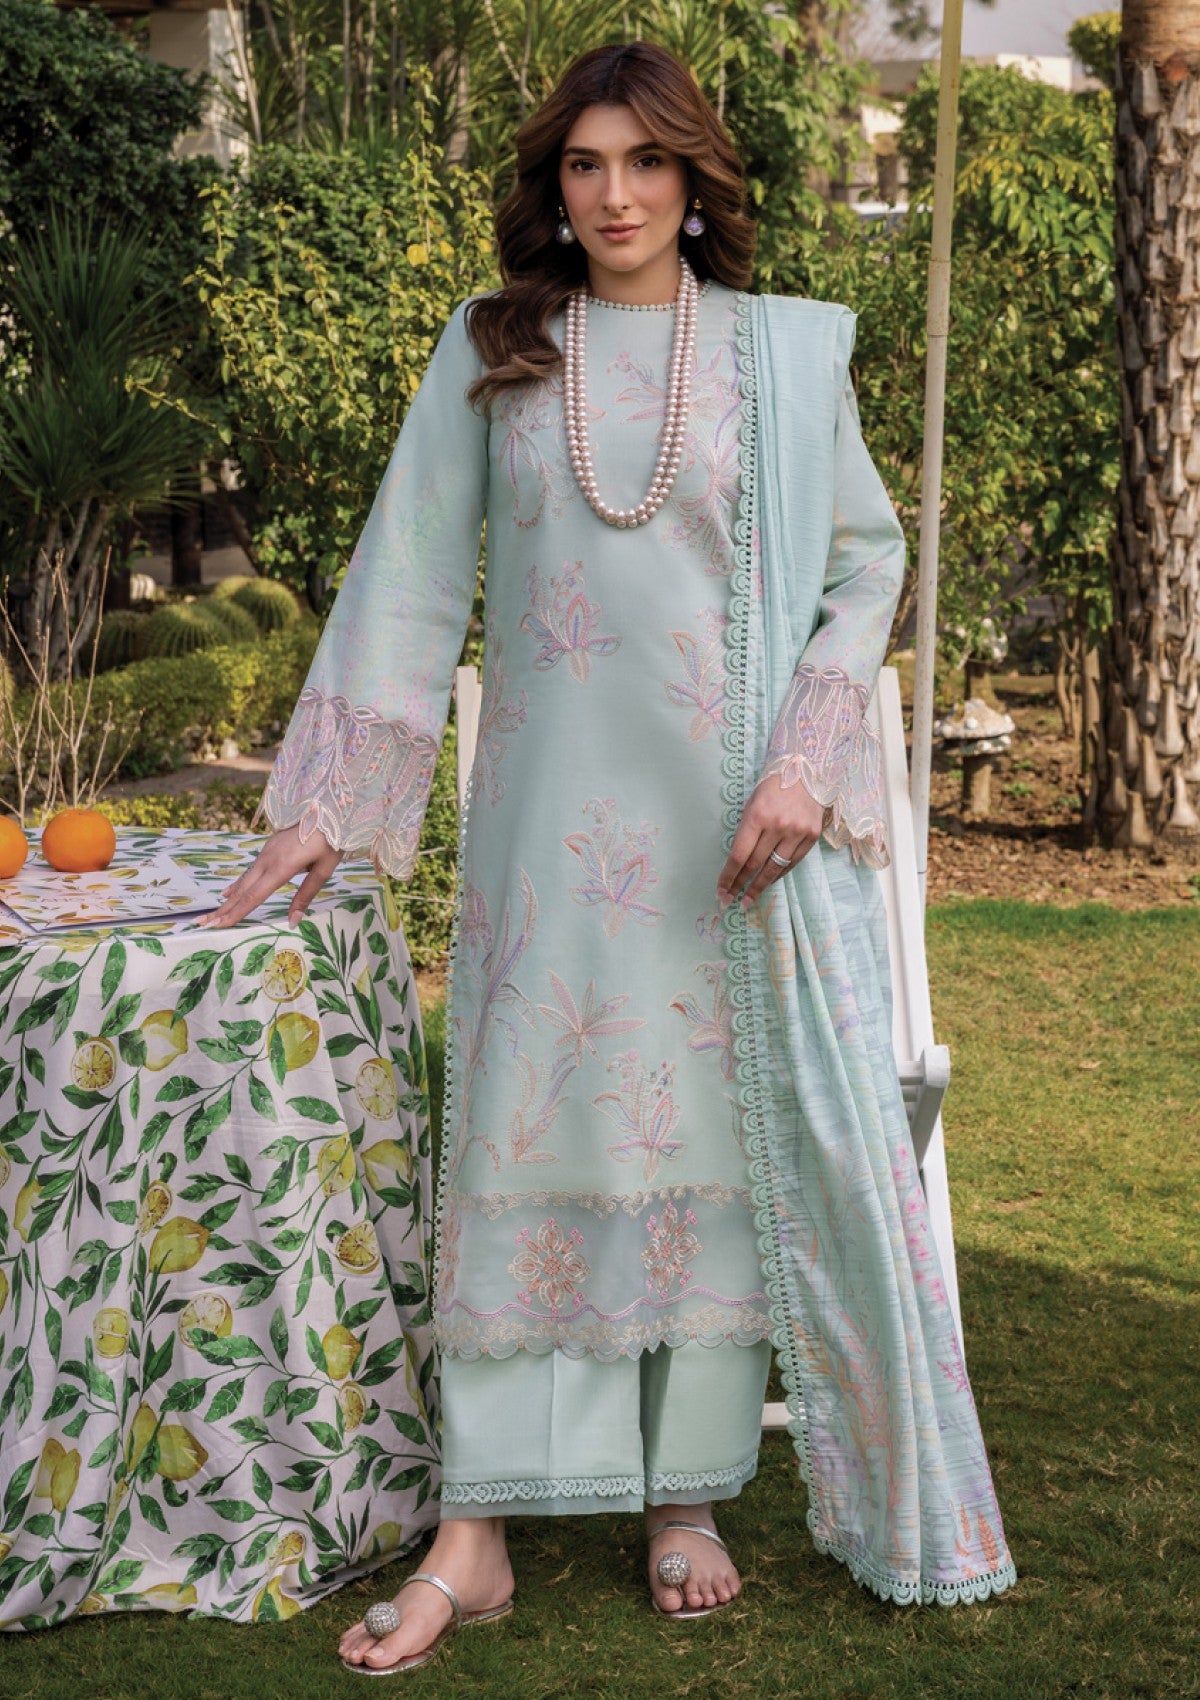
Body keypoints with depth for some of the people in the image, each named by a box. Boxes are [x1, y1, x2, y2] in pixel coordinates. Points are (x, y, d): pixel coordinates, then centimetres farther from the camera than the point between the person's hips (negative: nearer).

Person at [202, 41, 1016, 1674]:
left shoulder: (785, 350, 4)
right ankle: (478, 1535, 4)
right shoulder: (490, 351, 7)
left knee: (721, 1126, 2)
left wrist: (806, 758, -8)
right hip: (552, 809, 1)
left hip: (736, 817, 0)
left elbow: (867, 557, 5)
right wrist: (327, 809, 1)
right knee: (526, 1126, 0)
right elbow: (408, 579, 5)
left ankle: (689, 1500, 15)